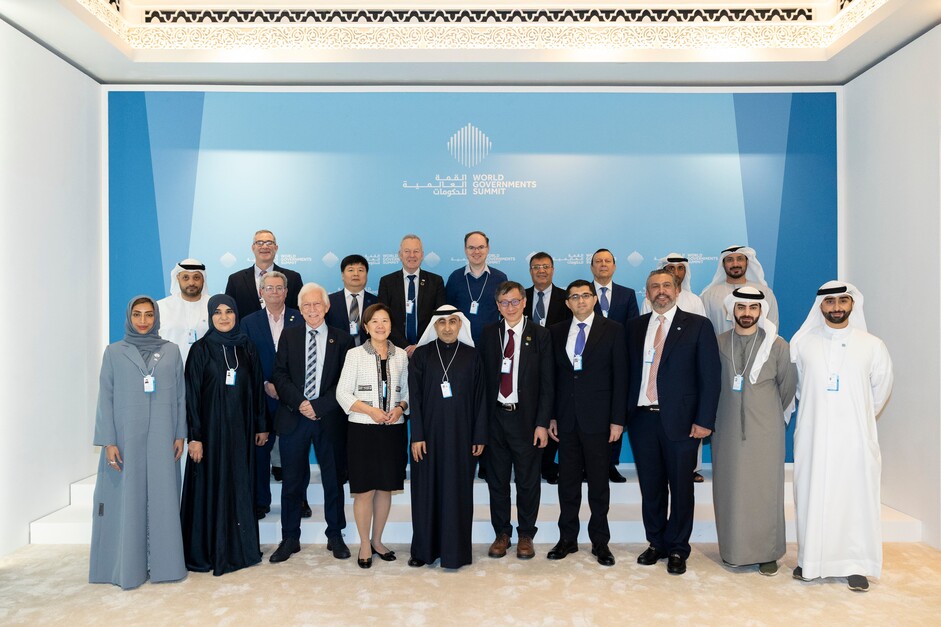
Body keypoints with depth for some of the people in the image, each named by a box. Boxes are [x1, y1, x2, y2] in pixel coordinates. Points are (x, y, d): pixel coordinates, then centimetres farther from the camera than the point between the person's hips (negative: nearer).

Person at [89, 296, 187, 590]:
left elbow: (180, 395, 7)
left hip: (162, 437, 1)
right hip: (126, 437, -1)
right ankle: (127, 565, 14)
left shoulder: (171, 351, 7)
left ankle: (162, 562, 15)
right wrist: (108, 442, -6)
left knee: (162, 496, 5)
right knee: (127, 498, 3)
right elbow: (105, 398, 1)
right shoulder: (114, 352, 4)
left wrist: (180, 434, 2)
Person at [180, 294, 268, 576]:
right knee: (211, 486, 3)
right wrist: (194, 436, -11)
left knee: (240, 486, 9)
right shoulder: (200, 349, -4)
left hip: (240, 428, 3)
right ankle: (207, 551, 16)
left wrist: (261, 425, 7)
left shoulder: (247, 347, 6)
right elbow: (192, 393, -7)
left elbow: (257, 387, 8)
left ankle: (239, 547, 21)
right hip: (211, 427, -3)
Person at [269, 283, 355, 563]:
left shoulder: (342, 339, 2)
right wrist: (300, 403, -12)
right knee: (293, 480, 7)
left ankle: (335, 535, 24)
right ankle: (290, 538, 21)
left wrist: (319, 406, -12)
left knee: (333, 479, 9)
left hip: (329, 418, -1)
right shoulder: (289, 336, 7)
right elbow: (279, 375, 1)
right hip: (293, 417, 1)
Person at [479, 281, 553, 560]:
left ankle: (526, 536, 25)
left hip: (526, 418, -2)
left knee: (528, 481, 8)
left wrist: (542, 423, -9)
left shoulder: (540, 335, -2)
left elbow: (547, 383, -3)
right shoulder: (489, 334, 6)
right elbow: (482, 377, 4)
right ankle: (502, 534, 26)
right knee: (497, 480, 11)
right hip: (495, 417, 2)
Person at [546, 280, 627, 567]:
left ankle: (600, 541, 20)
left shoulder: (613, 330, 0)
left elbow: (620, 377, -3)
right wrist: (551, 416, 4)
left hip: (598, 418, -3)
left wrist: (617, 419, -8)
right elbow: (552, 376, 9)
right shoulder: (556, 332, 9)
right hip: (566, 419, 3)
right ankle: (567, 538, 23)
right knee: (567, 481, 10)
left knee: (599, 481, 6)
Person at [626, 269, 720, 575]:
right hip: (642, 418, 3)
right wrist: (623, 413, 2)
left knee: (680, 487, 7)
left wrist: (704, 420, -10)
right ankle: (657, 543, 28)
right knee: (651, 487, 12)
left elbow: (710, 376, -4)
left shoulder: (698, 326, 0)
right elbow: (628, 373, 10)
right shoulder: (634, 327, 10)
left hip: (680, 421, -3)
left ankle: (677, 550, 23)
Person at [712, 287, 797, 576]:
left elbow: (788, 385, 8)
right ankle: (733, 549, 19)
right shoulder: (718, 344, 3)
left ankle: (767, 553, 16)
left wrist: (777, 415, 14)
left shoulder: (777, 345, -1)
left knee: (765, 489, 2)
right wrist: (712, 418, 10)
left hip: (765, 430, -1)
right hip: (728, 429, 2)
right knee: (729, 489, 6)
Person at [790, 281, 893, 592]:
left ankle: (856, 564, 16)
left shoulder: (872, 345, 1)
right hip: (813, 435, 0)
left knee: (857, 496, 3)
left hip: (855, 437, 0)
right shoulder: (801, 343, 0)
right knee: (811, 495, 5)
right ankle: (810, 560, 18)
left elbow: (880, 389, 13)